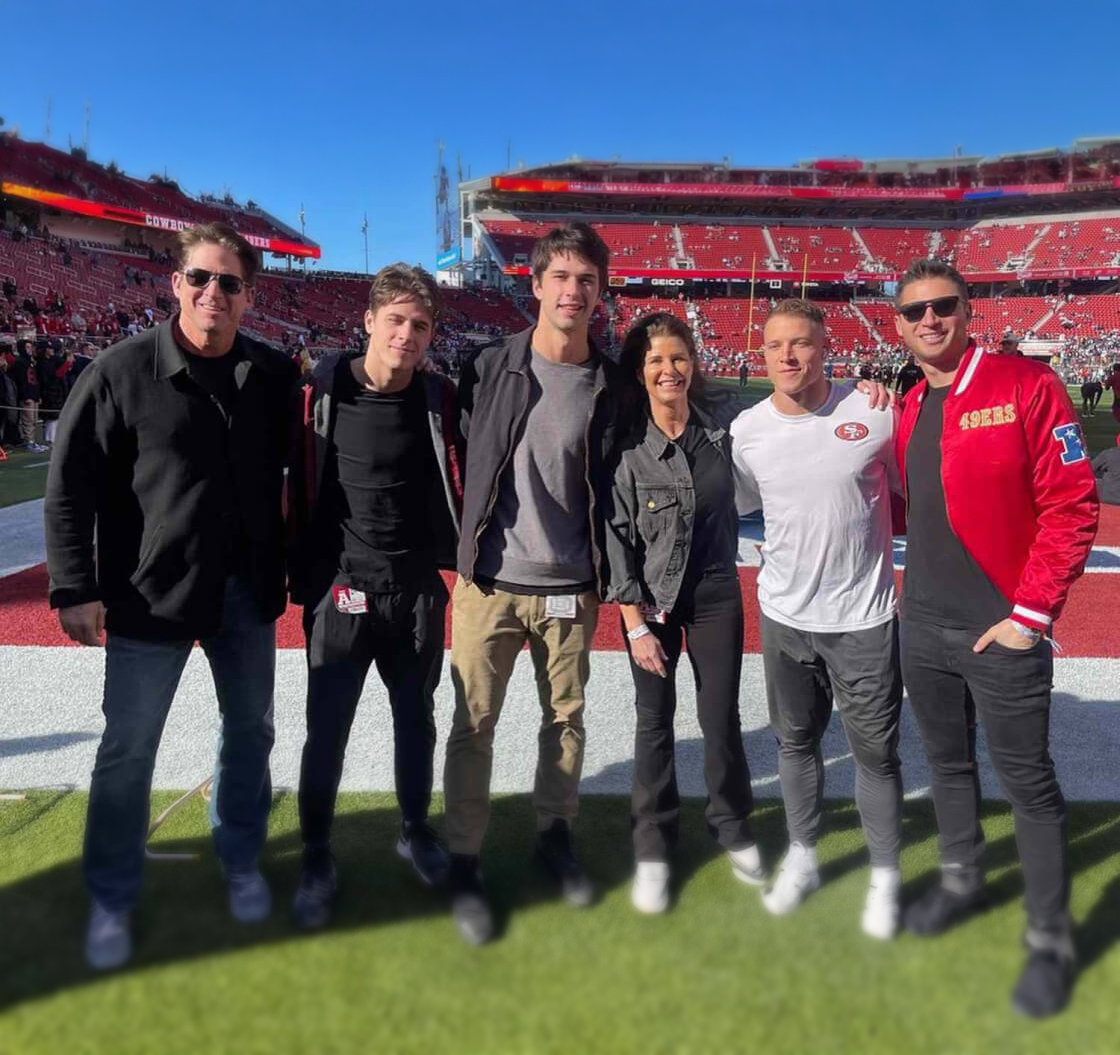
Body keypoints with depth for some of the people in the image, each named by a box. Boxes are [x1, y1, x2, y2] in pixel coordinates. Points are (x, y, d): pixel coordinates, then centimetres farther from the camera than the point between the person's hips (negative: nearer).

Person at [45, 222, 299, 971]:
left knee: (250, 733, 16)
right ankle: (112, 899, 29)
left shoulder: (274, 377, 0)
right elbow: (71, 485, -7)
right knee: (129, 751, 8)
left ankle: (242, 862, 38)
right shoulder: (121, 373, -9)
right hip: (150, 595, -3)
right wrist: (75, 588, -12)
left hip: (247, 592, 3)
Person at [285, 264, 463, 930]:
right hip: (341, 592, -2)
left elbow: (459, 487, 5)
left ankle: (416, 832, 38)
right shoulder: (323, 393, -6)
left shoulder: (441, 400, -1)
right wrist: (300, 576, -3)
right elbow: (299, 489, -3)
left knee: (417, 722, 16)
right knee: (327, 732, 6)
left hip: (419, 593, 2)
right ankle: (317, 860, 25)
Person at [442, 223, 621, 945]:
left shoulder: (609, 386, 2)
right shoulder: (491, 369, -2)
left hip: (570, 590, 2)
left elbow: (612, 487, 6)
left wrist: (604, 577, 6)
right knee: (474, 724, 5)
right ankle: (464, 862, 21)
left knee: (566, 718, 13)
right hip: (491, 584, -1)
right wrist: (468, 547, 4)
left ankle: (556, 835, 35)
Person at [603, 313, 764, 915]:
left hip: (716, 595, 2)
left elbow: (729, 506, 10)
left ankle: (731, 827, 31)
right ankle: (653, 847, 24)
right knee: (655, 722, 7)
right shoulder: (626, 446, -12)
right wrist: (635, 624, -12)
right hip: (650, 599, -2)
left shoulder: (719, 432, -3)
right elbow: (616, 537, -11)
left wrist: (724, 568, 4)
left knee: (721, 717, 9)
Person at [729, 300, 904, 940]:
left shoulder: (875, 412, -11)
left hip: (864, 619, -2)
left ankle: (886, 876, 31)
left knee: (876, 753, 9)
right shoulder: (747, 430, -4)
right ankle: (802, 858, 39)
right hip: (785, 616, 3)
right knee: (796, 742, 18)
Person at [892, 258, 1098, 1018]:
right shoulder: (906, 408, 7)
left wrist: (1032, 612, -15)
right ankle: (963, 881, 41)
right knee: (948, 763, 20)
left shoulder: (1027, 385, -11)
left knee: (1028, 784, 7)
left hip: (1001, 630, -5)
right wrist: (918, 594, 8)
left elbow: (1072, 505, -13)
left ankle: (1052, 941, 24)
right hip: (922, 626, 6)